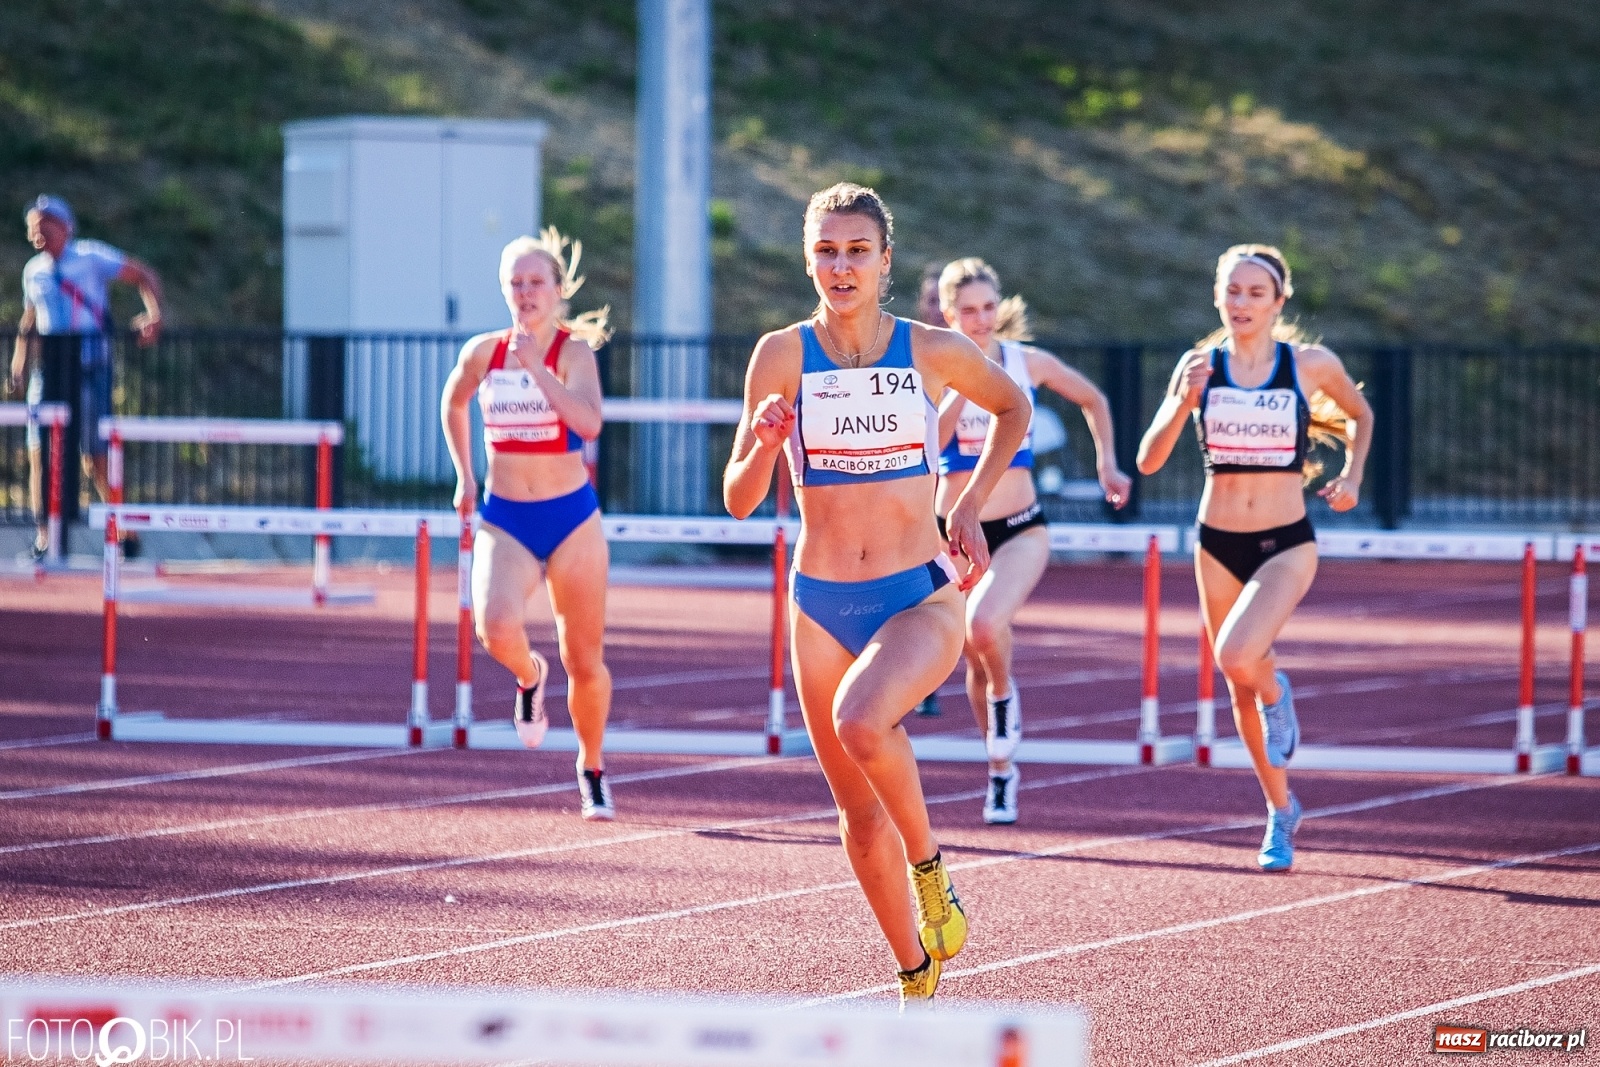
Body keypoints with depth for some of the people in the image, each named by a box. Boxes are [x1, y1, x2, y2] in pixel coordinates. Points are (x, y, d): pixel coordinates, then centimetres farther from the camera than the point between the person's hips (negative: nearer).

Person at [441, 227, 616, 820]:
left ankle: (592, 770, 30)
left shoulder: (573, 351, -9)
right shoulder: (482, 353, 0)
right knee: (497, 627, -27)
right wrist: (465, 477, 19)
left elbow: (589, 422, -28)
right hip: (504, 520, 2)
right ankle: (528, 678, 9)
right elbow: (453, 405, 22)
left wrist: (535, 367, -31)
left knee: (584, 661, 6)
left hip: (570, 518, -1)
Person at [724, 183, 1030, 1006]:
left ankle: (929, 867, -7)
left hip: (921, 597, -2)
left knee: (861, 721, -33)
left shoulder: (934, 352, -3)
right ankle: (917, 979, 25)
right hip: (821, 604, 2)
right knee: (860, 812, 8)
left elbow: (1012, 408, 18)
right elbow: (739, 500, -1)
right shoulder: (782, 356, -3)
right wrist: (766, 442, -21)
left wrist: (970, 506, 7)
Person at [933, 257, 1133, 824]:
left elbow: (1094, 401, 15)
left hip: (1020, 530, -1)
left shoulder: (1028, 363, -2)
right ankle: (1000, 773, 29)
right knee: (977, 663, 10)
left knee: (985, 626, -29)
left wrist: (1107, 465, 7)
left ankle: (1004, 695, 2)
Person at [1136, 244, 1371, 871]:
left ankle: (1276, 694, 9)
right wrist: (1183, 401, -22)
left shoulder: (1311, 365, -5)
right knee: (1240, 692, 12)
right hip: (1218, 545, 3)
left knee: (1238, 658, -28)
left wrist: (1351, 477, 1)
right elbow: (1149, 461, -7)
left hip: (1286, 546, -3)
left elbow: (1360, 415, 16)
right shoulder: (1200, 366, -3)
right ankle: (1281, 810, 33)